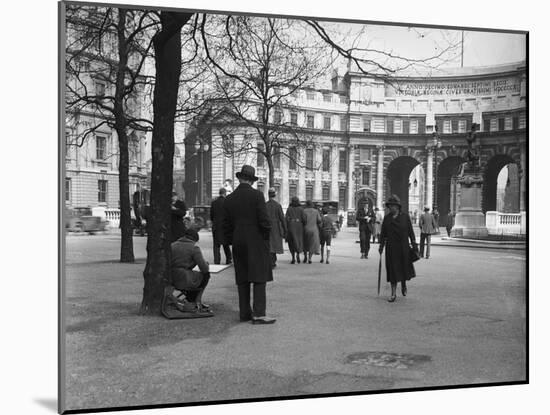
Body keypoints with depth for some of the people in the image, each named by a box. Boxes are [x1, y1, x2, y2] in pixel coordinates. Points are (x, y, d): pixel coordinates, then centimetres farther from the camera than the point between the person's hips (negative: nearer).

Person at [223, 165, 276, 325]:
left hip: (238, 243, 5)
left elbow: (226, 224, 9)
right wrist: (267, 236, 1)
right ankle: (258, 314, -7)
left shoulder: (229, 199, 6)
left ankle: (244, 312, 14)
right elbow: (264, 220, -13)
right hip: (256, 241, -5)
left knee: (242, 280, 10)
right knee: (259, 278, -4)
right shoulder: (257, 195, -9)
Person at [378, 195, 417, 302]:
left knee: (404, 268, 8)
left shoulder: (405, 217, 0)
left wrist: (414, 245, -2)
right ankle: (393, 294, 5)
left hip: (403, 247, -1)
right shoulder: (387, 218, 4)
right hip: (391, 248, 1)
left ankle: (403, 284, 40)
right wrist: (381, 245, 3)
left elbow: (411, 232, 1)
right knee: (392, 269, -1)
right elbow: (383, 233, 7)